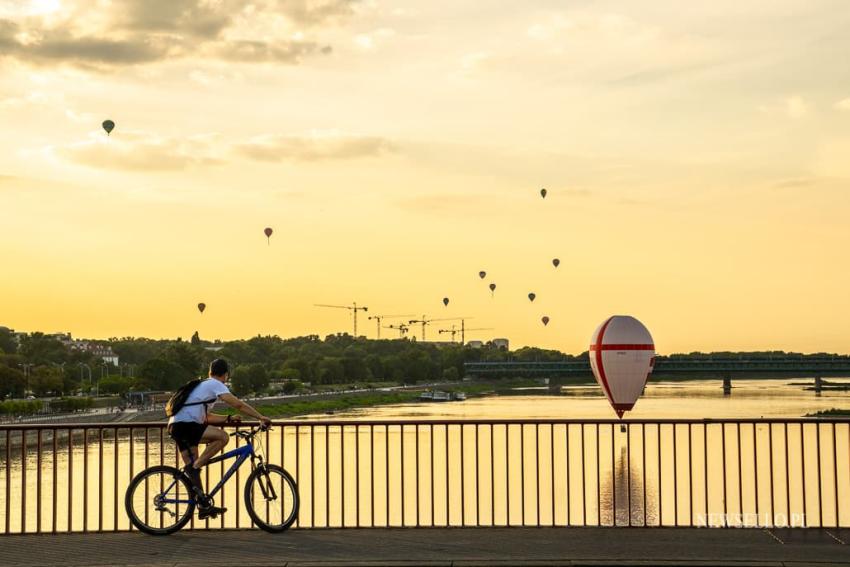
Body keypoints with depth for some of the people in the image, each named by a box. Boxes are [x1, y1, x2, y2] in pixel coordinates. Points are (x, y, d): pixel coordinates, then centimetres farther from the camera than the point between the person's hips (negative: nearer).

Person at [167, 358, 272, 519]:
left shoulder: (201, 385, 29)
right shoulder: (216, 385, 1)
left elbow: (206, 417, 33)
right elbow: (238, 405, -10)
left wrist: (229, 418, 27)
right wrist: (261, 417, -7)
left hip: (175, 427, 10)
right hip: (185, 425, -10)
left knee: (193, 467, 12)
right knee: (222, 436, -18)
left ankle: (204, 506, 14)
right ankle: (194, 467, -14)